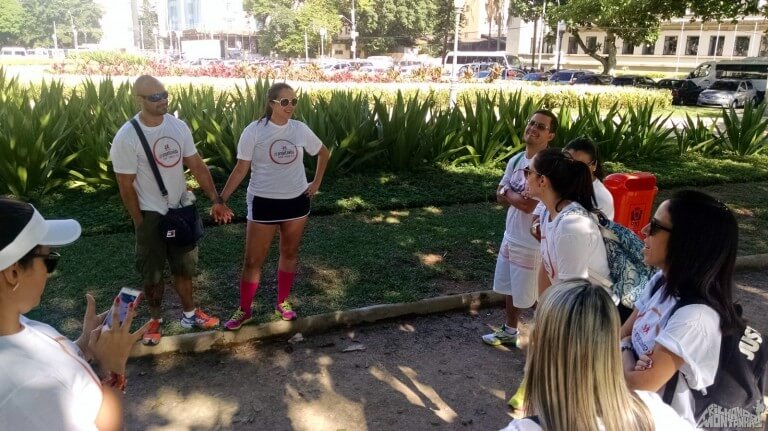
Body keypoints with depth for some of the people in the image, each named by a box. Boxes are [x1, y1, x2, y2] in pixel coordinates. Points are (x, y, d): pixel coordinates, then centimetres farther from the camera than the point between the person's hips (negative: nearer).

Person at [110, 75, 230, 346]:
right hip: (151, 214, -4)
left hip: (181, 209, 5)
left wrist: (216, 199, -6)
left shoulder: (178, 126, -4)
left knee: (184, 267, 19)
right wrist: (141, 224, -10)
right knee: (152, 273, 10)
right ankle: (155, 319, 32)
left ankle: (189, 314, 37)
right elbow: (126, 186, -14)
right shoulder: (127, 137, -19)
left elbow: (197, 165, 1)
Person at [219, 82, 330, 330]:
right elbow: (241, 169, -9)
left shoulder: (300, 129, -2)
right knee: (253, 260, 2)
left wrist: (316, 182, 8)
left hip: (297, 201, 4)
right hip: (264, 202, -3)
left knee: (289, 253, 15)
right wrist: (221, 198, -16)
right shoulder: (254, 131, -11)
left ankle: (283, 303, 32)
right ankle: (244, 310, 19)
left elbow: (323, 153, 15)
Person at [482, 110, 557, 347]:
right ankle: (509, 331, 41)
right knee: (511, 288, 22)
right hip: (510, 237, 8)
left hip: (532, 243, -8)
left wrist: (508, 192, -8)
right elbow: (500, 196, 6)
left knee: (535, 295, 7)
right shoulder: (516, 160, 4)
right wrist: (515, 196, -16)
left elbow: (529, 204, -27)